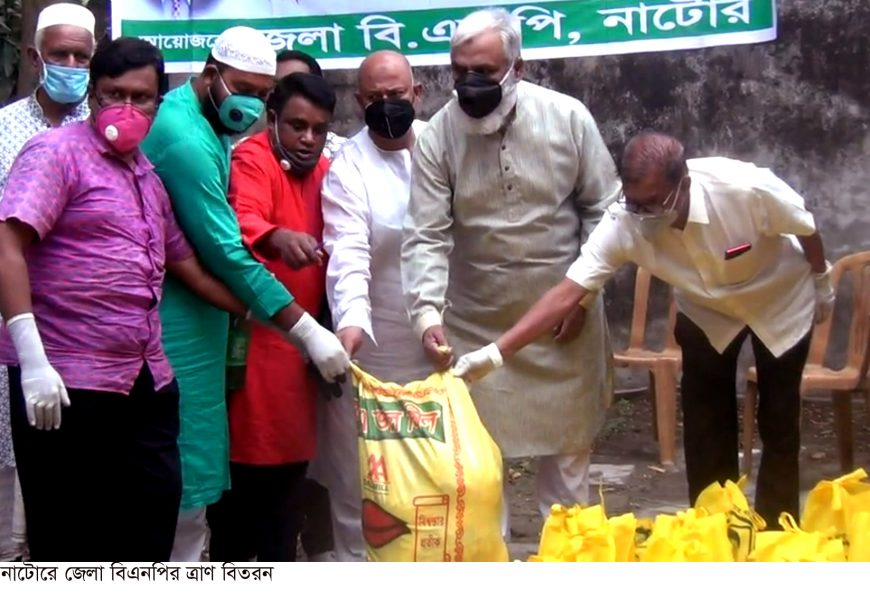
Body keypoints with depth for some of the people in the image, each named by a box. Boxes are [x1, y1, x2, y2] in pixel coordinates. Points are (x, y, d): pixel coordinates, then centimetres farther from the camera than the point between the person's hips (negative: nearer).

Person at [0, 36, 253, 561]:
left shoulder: (149, 177, 17)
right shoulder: (58, 152, -6)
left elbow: (186, 264, 25)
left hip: (147, 382, 7)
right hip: (67, 383, -7)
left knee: (152, 526, 11)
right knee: (69, 542, 3)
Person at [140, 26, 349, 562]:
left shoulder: (206, 123, 11)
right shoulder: (186, 139, -20)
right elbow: (227, 252, -22)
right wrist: (307, 331, -19)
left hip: (198, 313, 10)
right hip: (177, 323, -10)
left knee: (192, 476, 15)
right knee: (183, 488, -4)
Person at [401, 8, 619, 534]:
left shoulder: (568, 117, -9)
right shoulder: (437, 137, -10)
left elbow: (604, 209, -1)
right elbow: (427, 237, -13)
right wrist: (429, 313, -27)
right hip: (477, 326, 0)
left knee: (570, 442, 13)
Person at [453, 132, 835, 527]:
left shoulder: (747, 188, -39)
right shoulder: (624, 224, -33)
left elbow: (806, 228, -18)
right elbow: (568, 292, -35)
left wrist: (822, 283, 1)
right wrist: (494, 353, -43)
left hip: (780, 303, -2)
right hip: (707, 311, 2)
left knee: (778, 424, 3)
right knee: (705, 429, 0)